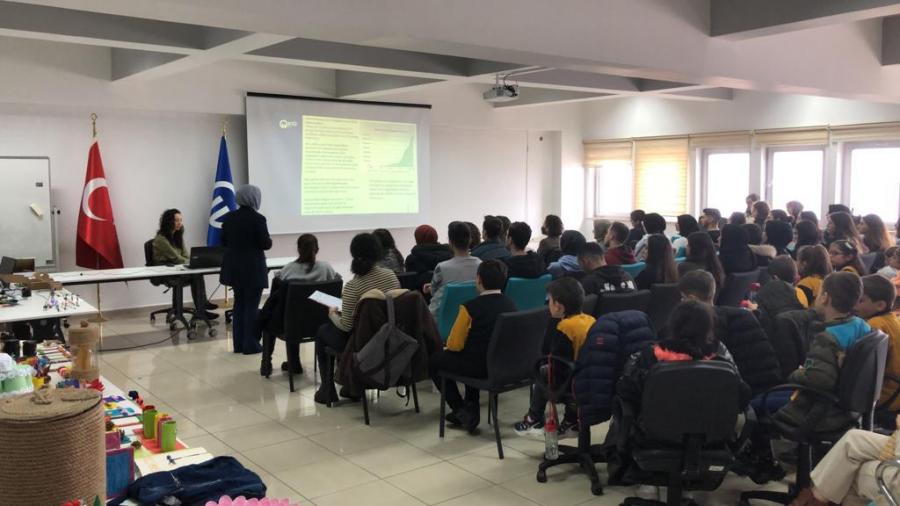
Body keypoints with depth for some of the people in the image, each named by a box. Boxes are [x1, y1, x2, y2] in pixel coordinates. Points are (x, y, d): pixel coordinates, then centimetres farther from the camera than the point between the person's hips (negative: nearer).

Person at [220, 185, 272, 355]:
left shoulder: (229, 217, 2)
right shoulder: (258, 219, -16)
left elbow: (224, 242, 8)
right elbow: (266, 244, -14)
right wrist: (268, 240, 6)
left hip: (234, 268, 6)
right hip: (253, 269, -6)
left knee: (239, 304, 14)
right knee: (252, 306, 1)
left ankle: (238, 344, 17)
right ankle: (250, 345, 5)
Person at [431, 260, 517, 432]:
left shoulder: (471, 307, -19)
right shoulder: (511, 304, -2)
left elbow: (454, 345, -12)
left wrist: (449, 346, 12)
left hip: (481, 367, -6)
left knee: (435, 361, 18)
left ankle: (461, 411, 17)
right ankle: (471, 408, 32)